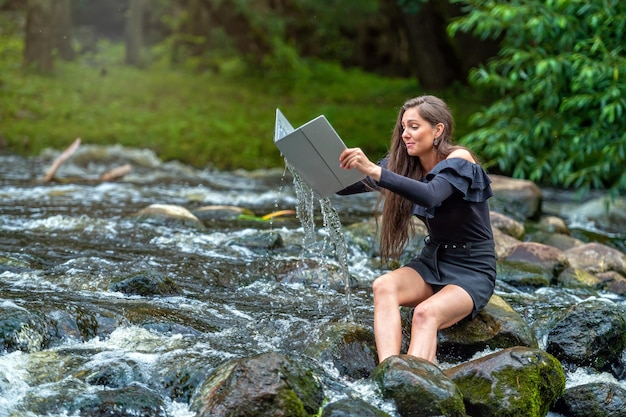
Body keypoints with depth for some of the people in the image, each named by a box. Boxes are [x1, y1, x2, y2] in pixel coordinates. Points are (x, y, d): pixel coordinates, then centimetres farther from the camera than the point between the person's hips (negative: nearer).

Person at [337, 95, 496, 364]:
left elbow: (430, 196, -37)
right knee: (383, 286, -26)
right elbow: (348, 187, -6)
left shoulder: (459, 161, -15)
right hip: (433, 262, 5)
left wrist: (374, 171, -48)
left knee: (425, 312, -33)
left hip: (471, 271, -5)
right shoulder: (404, 164, 3)